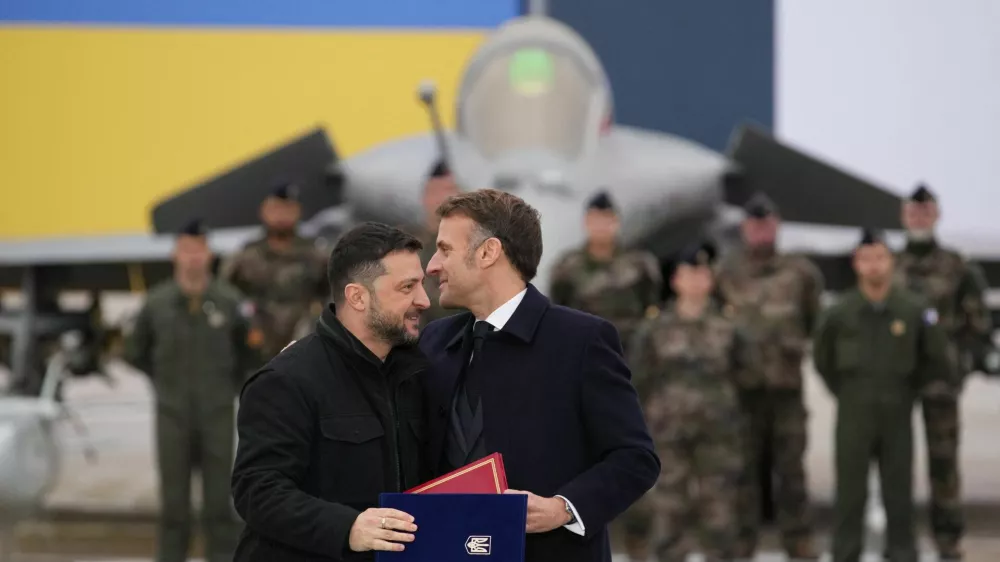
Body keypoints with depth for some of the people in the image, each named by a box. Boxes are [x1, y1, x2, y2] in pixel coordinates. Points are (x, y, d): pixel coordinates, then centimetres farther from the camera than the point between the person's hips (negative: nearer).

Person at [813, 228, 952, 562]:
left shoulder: (915, 310, -5)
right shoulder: (840, 313, -5)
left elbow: (937, 360, 6)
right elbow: (822, 359, 11)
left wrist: (908, 392, 8)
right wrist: (845, 393, 10)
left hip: (897, 413, 0)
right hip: (854, 413, 0)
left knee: (899, 492, 5)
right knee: (850, 492, 1)